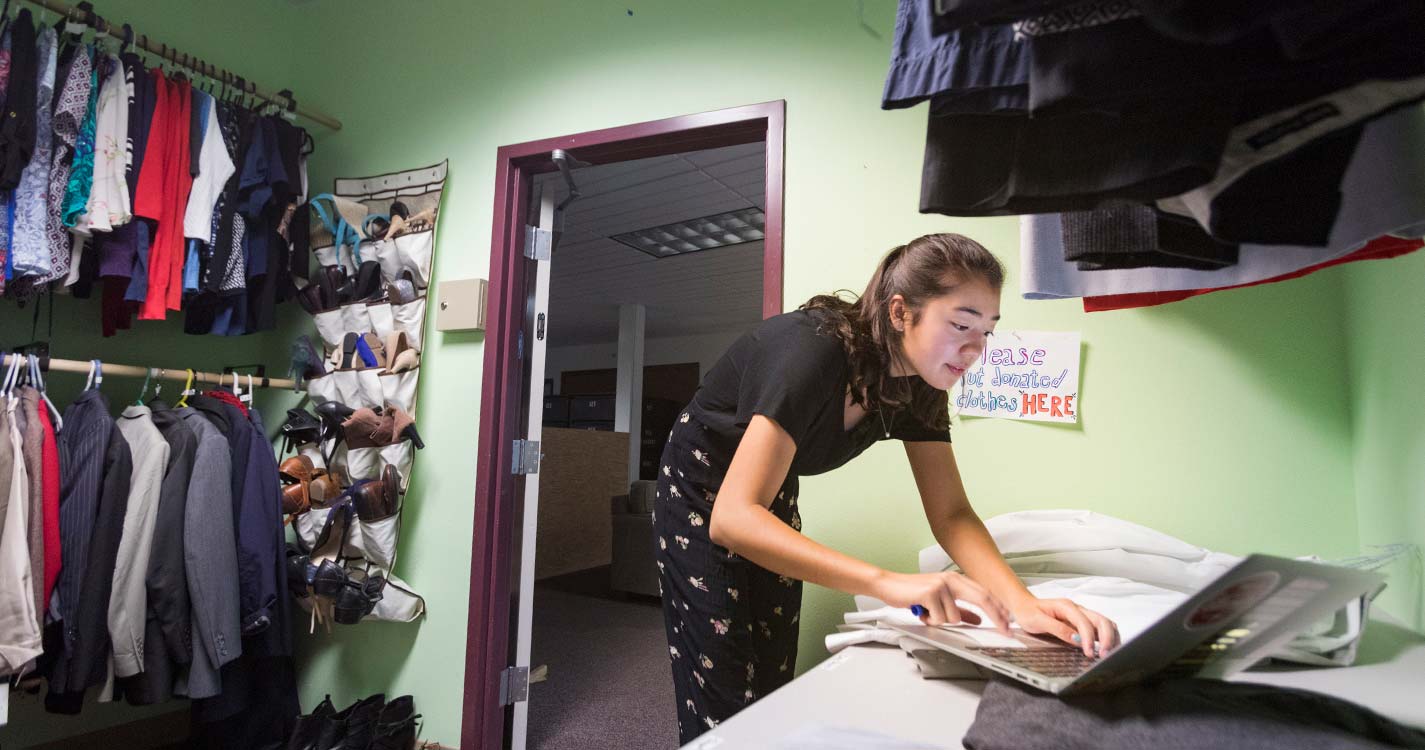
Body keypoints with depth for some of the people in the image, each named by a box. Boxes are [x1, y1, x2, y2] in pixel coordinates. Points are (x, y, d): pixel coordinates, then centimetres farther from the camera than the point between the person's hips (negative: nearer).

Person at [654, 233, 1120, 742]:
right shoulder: (814, 352, -36)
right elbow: (732, 516, -43)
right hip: (702, 497, -6)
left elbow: (951, 514, -12)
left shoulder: (918, 385, -13)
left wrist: (1023, 603, -31)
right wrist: (889, 583, -53)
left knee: (774, 690, 11)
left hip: (770, 504, 6)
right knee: (725, 707, -5)